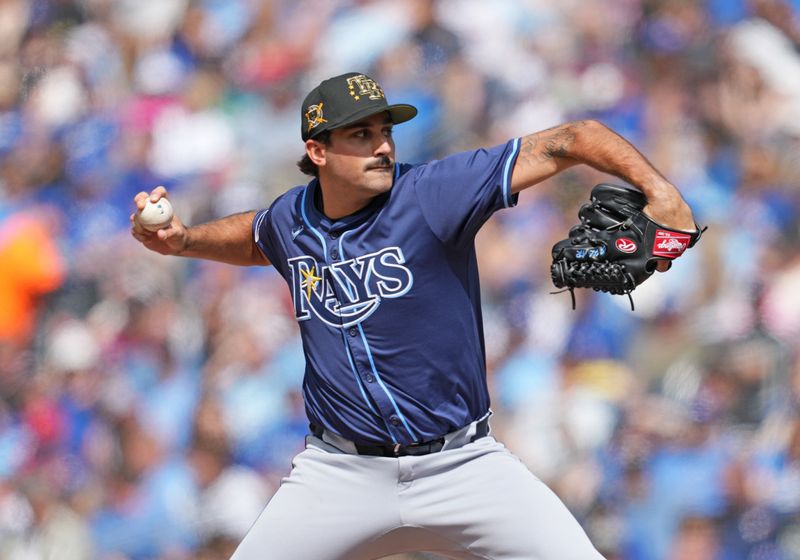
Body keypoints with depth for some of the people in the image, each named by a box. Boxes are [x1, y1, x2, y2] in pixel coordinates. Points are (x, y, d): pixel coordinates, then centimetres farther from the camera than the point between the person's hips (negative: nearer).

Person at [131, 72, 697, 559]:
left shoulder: (433, 193, -11)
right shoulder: (290, 220, 3)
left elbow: (570, 142, -14)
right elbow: (253, 238, 31)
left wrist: (657, 189, -27)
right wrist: (181, 240, 14)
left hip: (462, 464, -3)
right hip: (341, 476, 3)